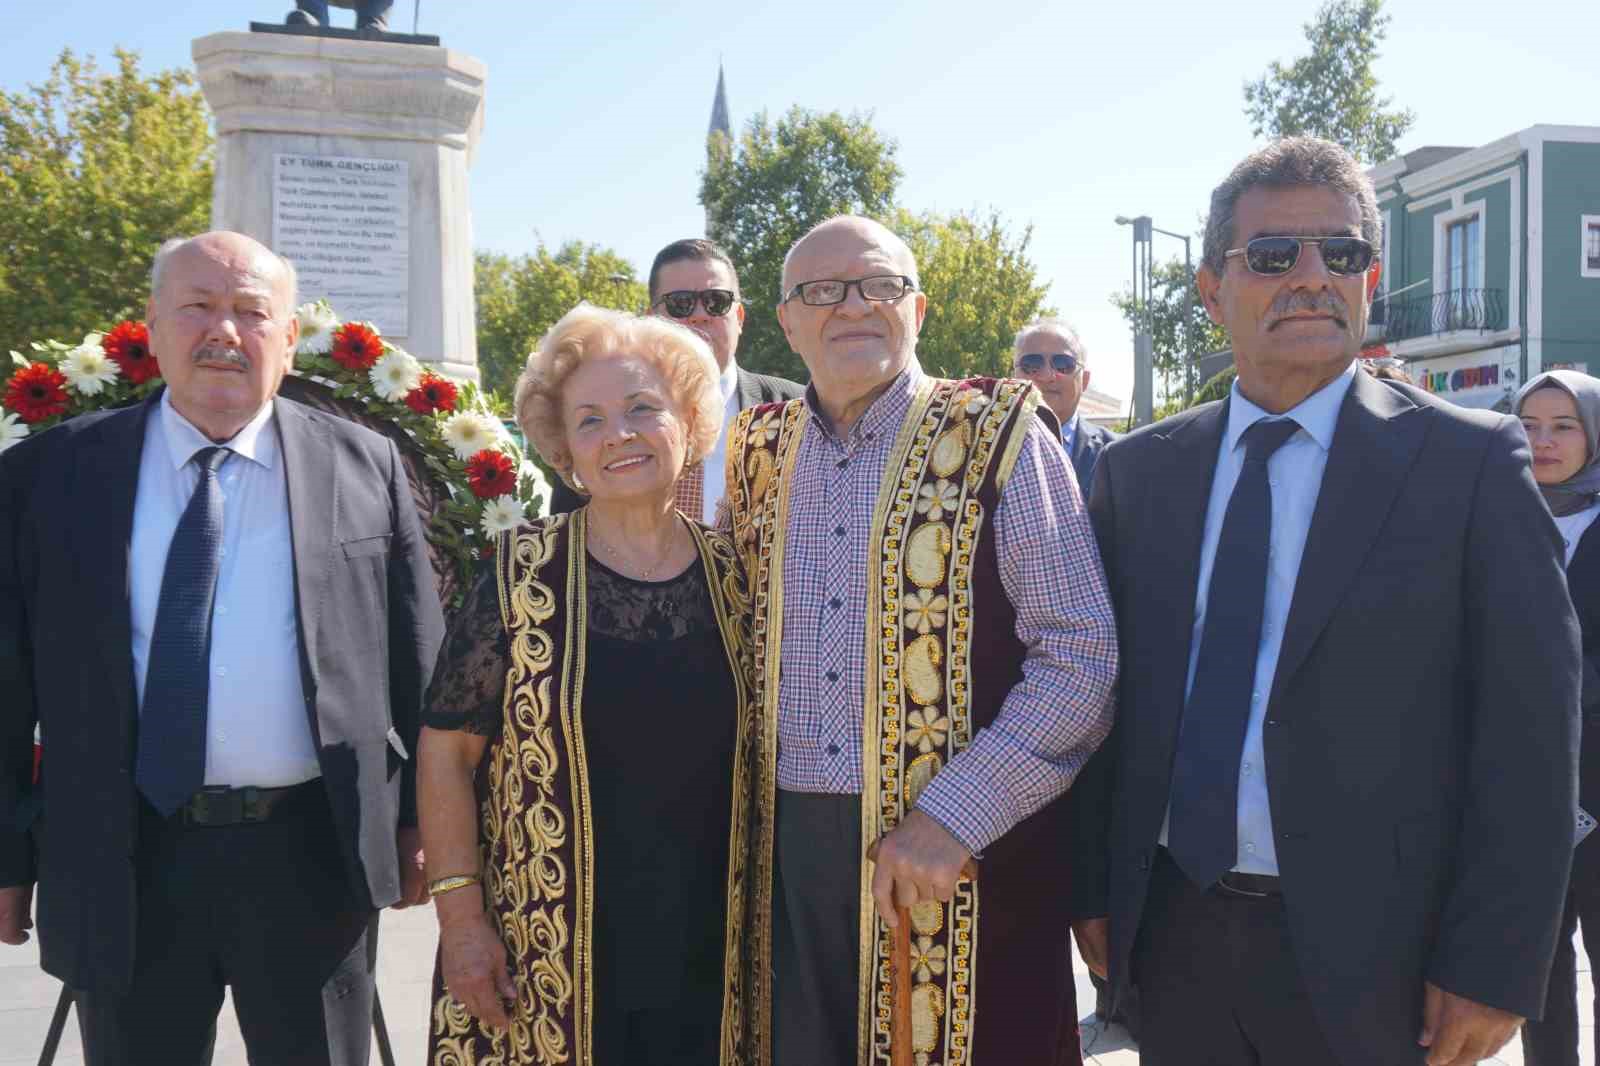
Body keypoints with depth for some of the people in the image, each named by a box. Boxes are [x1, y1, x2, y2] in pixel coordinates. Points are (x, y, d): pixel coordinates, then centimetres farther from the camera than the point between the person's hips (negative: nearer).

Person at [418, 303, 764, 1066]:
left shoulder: (733, 576, 1)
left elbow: (759, 751, 9)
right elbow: (446, 747, -5)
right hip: (542, 957, -2)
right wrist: (459, 916, -9)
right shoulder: (523, 573, -8)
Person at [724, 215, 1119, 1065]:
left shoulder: (997, 437, -5)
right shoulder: (758, 453, 9)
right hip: (792, 855, 4)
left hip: (960, 854, -3)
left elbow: (1080, 656, -10)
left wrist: (953, 817, -16)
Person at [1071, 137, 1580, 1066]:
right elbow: (1112, 694, 8)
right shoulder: (1138, 472, 5)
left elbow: (1530, 726, -8)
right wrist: (1092, 889, 5)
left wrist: (1495, 967, -11)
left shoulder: (1472, 461, -6)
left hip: (1368, 951, -3)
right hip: (1173, 935, 3)